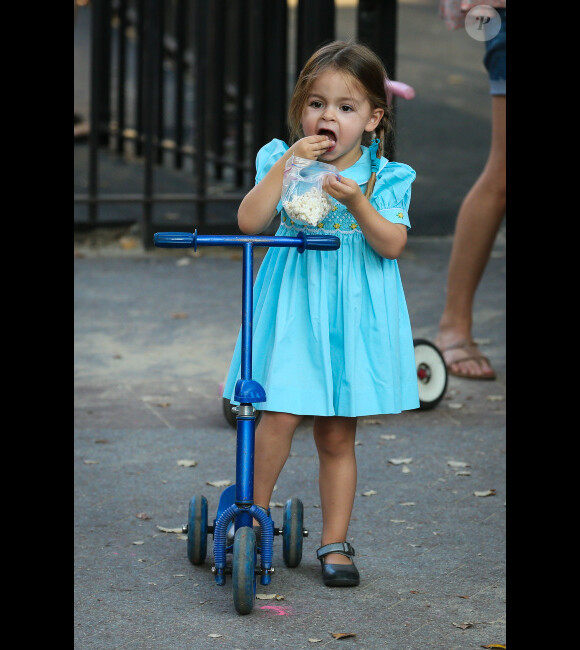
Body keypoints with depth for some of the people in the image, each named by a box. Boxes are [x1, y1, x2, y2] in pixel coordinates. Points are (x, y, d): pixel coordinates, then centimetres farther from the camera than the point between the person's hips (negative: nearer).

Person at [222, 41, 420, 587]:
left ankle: (334, 543, 17)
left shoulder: (384, 178, 1)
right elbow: (249, 221, -12)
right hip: (294, 308, 0)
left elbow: (392, 244, -10)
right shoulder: (281, 162, 1)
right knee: (282, 413, -13)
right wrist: (287, 165, -18)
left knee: (338, 435, 7)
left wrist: (357, 202, -24)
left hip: (353, 314, 1)